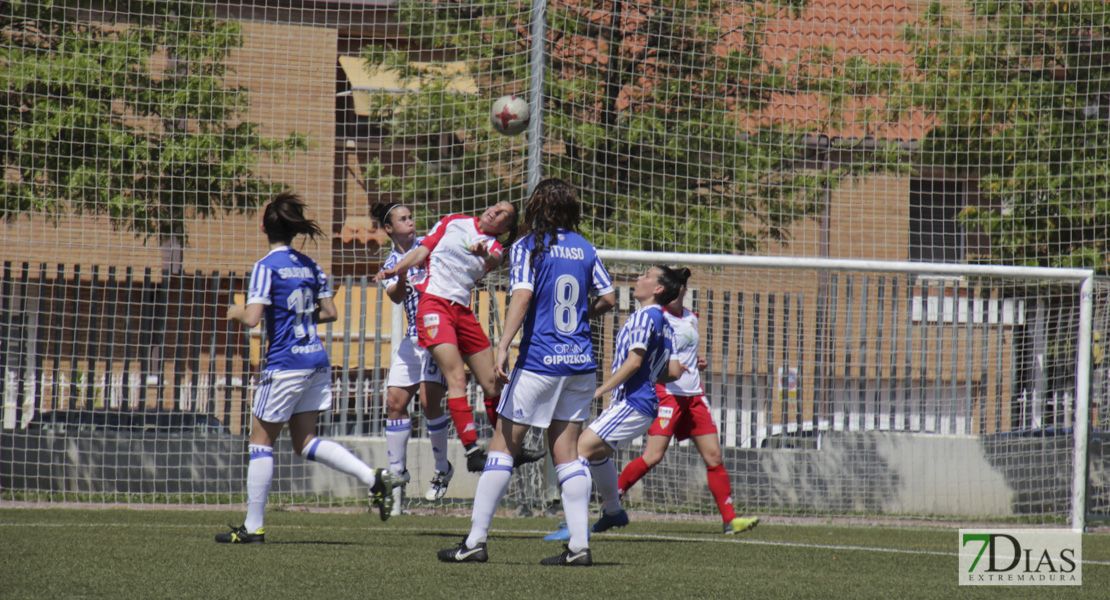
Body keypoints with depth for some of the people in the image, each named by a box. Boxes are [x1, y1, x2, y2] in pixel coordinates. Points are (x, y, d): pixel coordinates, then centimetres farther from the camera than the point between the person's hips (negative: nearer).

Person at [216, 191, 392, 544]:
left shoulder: (266, 267, -11)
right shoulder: (310, 266, 10)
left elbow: (253, 318, -19)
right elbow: (330, 313, 13)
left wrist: (236, 312, 2)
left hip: (285, 364, -7)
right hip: (317, 360, 7)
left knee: (261, 440, 4)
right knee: (305, 442, 12)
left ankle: (253, 526, 6)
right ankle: (373, 477, -6)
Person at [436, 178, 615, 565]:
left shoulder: (529, 247, -4)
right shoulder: (585, 249, 10)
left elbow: (522, 296, -17)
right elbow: (608, 299, 12)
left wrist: (503, 346, -23)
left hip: (539, 360, -5)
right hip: (580, 361, 5)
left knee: (503, 446, 0)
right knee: (566, 452, 8)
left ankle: (476, 540, -4)